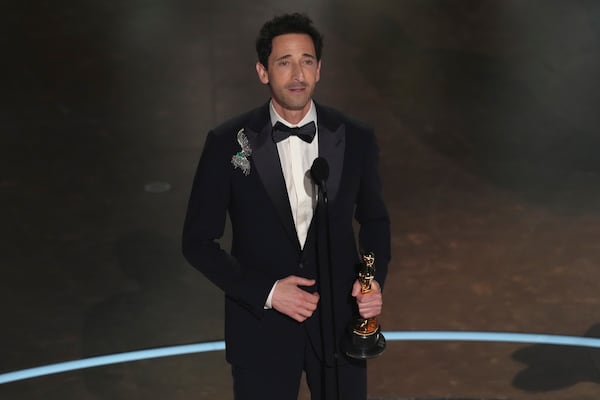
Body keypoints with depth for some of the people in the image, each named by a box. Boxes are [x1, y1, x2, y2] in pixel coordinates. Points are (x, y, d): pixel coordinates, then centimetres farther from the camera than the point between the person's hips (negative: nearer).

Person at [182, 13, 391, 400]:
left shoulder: (356, 138, -5)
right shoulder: (228, 143, -10)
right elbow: (199, 241, -5)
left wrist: (375, 278, -8)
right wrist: (266, 292, -15)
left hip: (338, 321, 2)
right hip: (261, 327, -1)